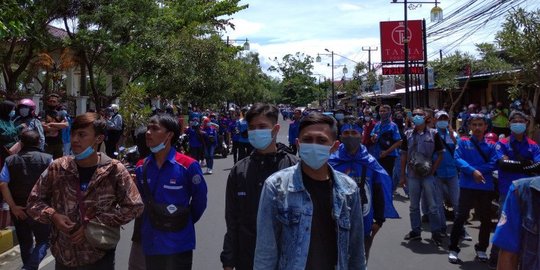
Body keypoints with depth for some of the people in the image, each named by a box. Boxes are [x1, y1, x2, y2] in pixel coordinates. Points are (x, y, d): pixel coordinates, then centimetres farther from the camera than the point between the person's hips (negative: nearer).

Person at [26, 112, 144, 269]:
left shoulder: (114, 170, -9)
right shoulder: (57, 168, -1)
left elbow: (134, 207, -9)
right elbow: (33, 202, 8)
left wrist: (94, 224, -14)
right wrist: (52, 215, -12)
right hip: (63, 256, 3)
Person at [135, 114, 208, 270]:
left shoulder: (188, 166, -13)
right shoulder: (142, 167, 1)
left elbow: (199, 200, -3)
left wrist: (185, 222, 6)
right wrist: (151, 222, 10)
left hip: (178, 245, -4)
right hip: (150, 245, 5)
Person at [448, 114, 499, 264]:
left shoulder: (491, 146, 9)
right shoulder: (463, 142, 4)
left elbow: (493, 164, -4)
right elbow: (458, 159, -10)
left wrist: (478, 171, -15)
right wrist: (473, 171, -22)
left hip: (486, 187, 3)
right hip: (467, 186, -3)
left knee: (486, 219, 10)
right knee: (461, 217, -5)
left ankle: (481, 249, 28)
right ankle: (453, 249, 4)